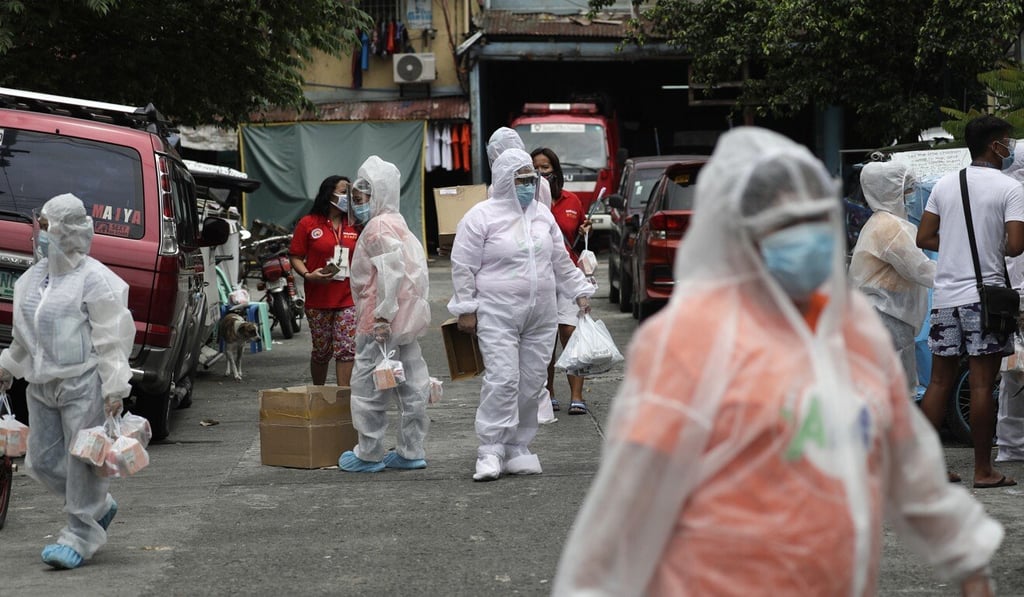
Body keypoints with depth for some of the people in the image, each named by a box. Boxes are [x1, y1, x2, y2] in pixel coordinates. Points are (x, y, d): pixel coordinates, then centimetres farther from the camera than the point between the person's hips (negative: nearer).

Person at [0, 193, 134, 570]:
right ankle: (100, 507, 30)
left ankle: (81, 534, 7)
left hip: (83, 384, -8)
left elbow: (110, 338, -14)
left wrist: (115, 388, -18)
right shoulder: (34, 277, 12)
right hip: (43, 384, 8)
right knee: (43, 460, 10)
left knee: (82, 460, -3)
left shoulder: (93, 278, -12)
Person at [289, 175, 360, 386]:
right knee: (321, 351, 10)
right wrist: (308, 275, -18)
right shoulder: (308, 224, -3)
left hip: (348, 299, 2)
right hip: (318, 300, -2)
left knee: (347, 349, -5)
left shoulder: (354, 225, 6)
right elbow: (296, 257, -4)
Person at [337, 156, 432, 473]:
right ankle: (411, 451, 15)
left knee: (368, 385, -2)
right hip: (406, 320, 10)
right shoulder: (398, 224, 18)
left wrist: (383, 315, -24)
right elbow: (418, 272, 20)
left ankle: (369, 454, 3)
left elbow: (392, 271, -22)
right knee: (411, 385, 10)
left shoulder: (379, 227, -12)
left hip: (380, 323, -10)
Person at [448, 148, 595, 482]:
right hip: (498, 314, -6)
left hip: (541, 316, 6)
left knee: (531, 384, 5)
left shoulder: (542, 215, 14)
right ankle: (491, 451, -11)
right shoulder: (481, 217, -4)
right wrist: (465, 309, -7)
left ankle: (517, 448, 14)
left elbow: (561, 261, 23)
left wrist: (580, 292, 19)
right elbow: (463, 267, -4)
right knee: (502, 380, -15)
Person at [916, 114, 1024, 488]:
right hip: (983, 294, -5)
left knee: (940, 381, 9)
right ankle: (983, 471, 0)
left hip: (945, 295, 5)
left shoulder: (945, 185, 10)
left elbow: (924, 239, 9)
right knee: (982, 384, -3)